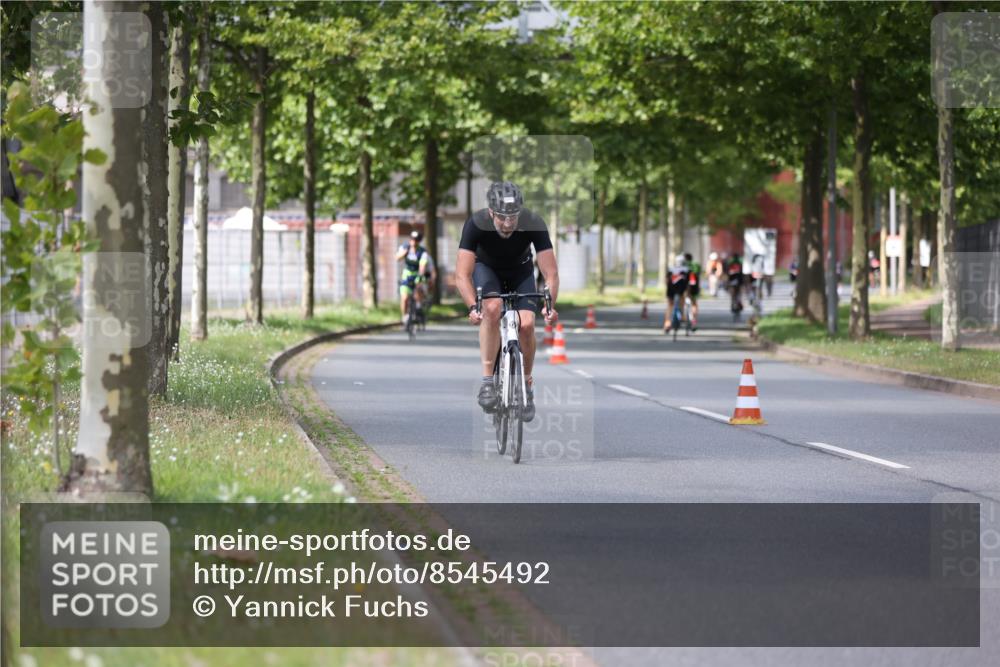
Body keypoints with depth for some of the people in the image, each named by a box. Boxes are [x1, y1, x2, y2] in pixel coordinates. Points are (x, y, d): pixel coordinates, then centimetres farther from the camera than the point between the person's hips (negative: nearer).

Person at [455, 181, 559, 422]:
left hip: (520, 271, 1)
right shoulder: (476, 224, -34)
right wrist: (472, 307, -54)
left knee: (527, 324, -20)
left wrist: (550, 305, -50)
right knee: (492, 309, -31)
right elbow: (462, 275, -38)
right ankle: (487, 381, -23)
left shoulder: (533, 224, -33)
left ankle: (527, 385, 3)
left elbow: (551, 273, -32)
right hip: (487, 268, -1)